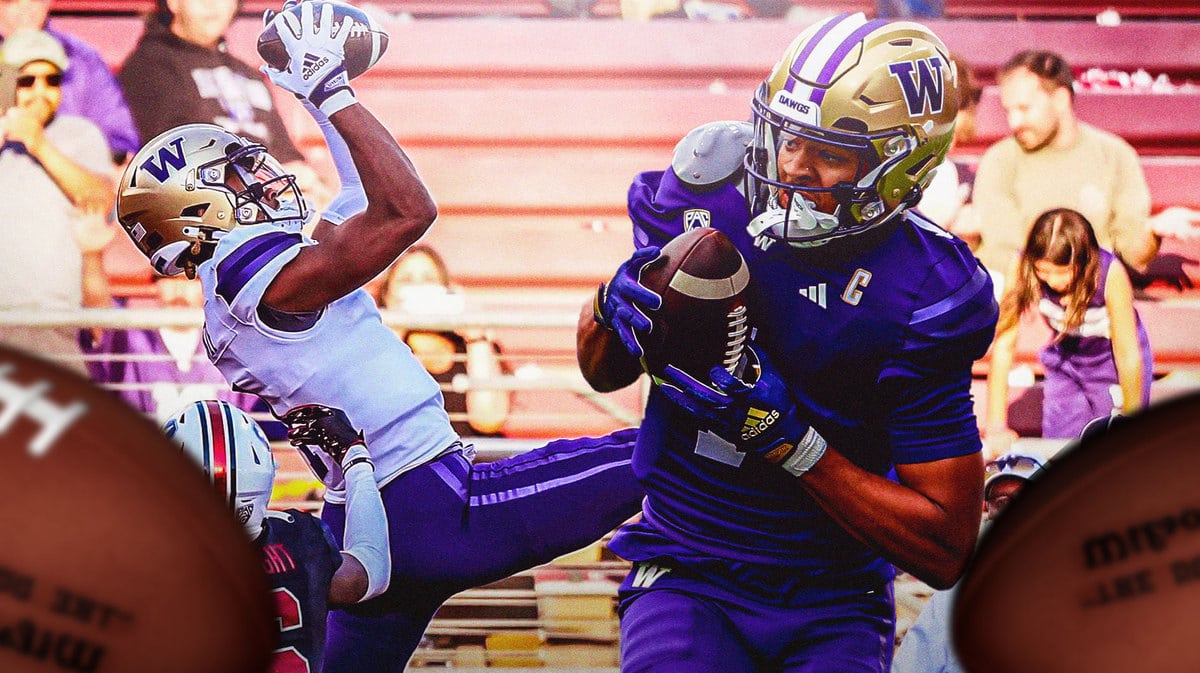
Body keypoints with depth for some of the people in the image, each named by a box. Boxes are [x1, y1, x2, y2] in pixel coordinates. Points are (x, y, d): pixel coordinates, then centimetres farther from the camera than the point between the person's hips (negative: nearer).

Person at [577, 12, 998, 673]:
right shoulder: (705, 194, -5)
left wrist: (784, 433, -21)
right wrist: (615, 304, -12)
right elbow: (603, 373, 12)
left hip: (834, 610, -1)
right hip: (687, 581, 1)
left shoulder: (923, 298, -14)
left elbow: (945, 551, -12)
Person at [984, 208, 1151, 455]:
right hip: (1064, 362, 3)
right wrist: (996, 427, -24)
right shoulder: (1023, 268, -26)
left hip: (1112, 363, -3)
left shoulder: (1110, 274, -32)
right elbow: (1003, 344, -23)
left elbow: (1128, 357, -25)